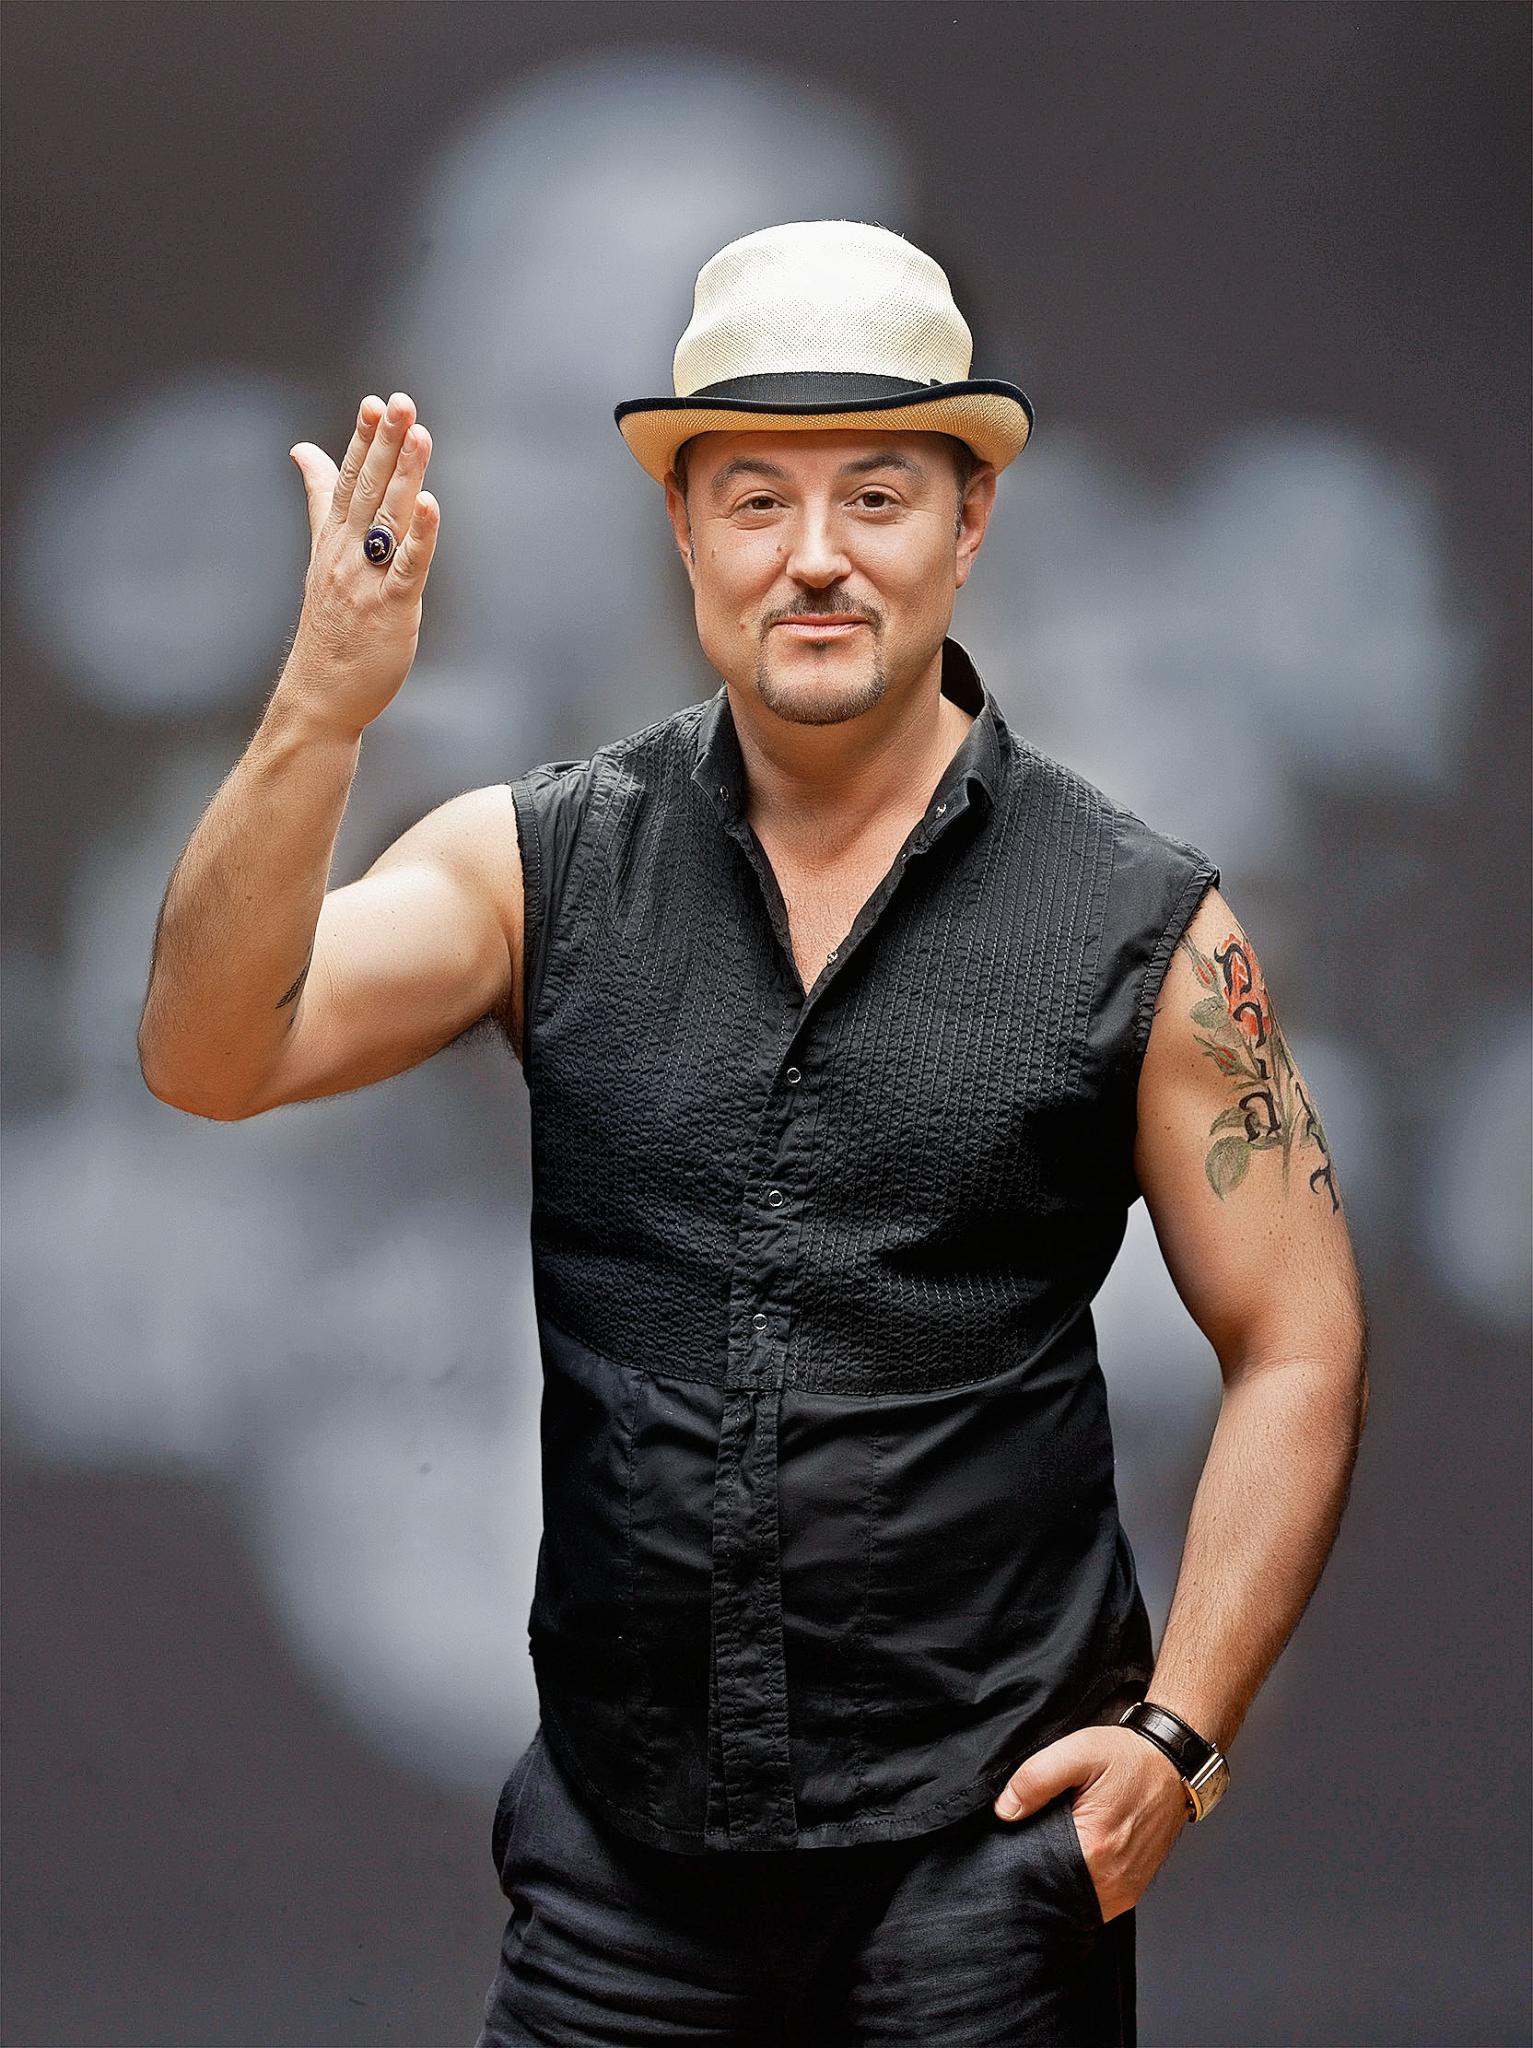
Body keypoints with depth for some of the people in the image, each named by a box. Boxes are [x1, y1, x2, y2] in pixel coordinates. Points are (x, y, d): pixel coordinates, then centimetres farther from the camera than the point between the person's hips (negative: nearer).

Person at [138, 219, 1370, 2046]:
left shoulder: (1140, 923, -3)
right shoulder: (545, 863, 2)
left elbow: (1296, 1345, 1)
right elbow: (211, 1057, -10)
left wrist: (1178, 1727, -8)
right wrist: (322, 712, -24)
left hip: (979, 1845, -1)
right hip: (620, 1841, 2)